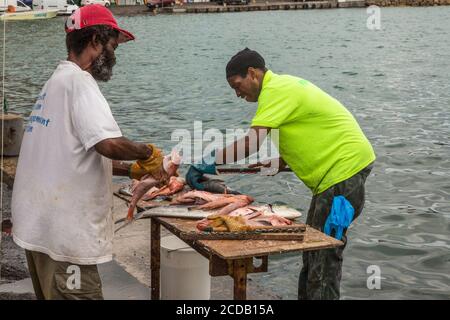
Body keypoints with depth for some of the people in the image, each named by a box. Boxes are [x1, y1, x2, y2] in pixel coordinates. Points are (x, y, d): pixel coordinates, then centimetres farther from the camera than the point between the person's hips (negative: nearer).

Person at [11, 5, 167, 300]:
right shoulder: (78, 81, -14)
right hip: (63, 233, -10)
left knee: (53, 293, 20)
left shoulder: (59, 80, 17)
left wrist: (134, 170, 16)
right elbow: (109, 144, -29)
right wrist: (148, 152, -10)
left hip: (39, 226, 10)